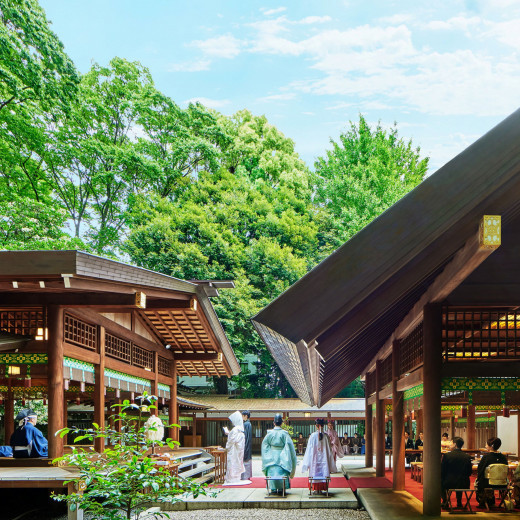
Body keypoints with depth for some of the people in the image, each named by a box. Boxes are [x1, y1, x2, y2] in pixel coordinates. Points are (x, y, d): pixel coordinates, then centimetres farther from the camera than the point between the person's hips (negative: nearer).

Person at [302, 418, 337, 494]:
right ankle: (321, 489, 8)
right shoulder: (326, 436, -4)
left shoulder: (313, 436, -9)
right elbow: (329, 449, 1)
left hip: (315, 458, -1)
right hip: (324, 458, 1)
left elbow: (309, 448, -5)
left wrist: (308, 461, 3)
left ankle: (316, 489, 6)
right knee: (323, 472, 7)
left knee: (315, 472, 6)